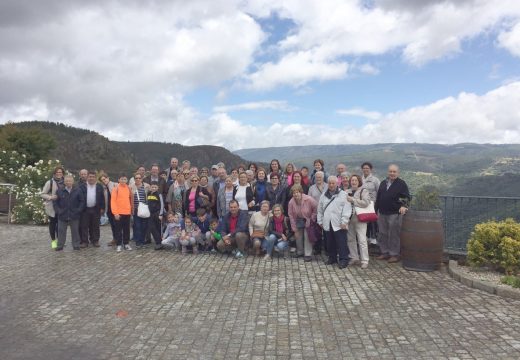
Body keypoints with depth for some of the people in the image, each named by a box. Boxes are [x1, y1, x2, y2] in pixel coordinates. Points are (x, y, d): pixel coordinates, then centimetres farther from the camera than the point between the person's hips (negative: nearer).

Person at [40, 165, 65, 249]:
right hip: (52, 206, -3)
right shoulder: (50, 182, -8)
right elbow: (42, 194, -7)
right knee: (52, 223, 5)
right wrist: (50, 197, -21)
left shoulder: (64, 182, 4)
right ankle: (53, 240, 17)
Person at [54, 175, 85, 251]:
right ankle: (60, 245, 19)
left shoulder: (78, 190, -1)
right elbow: (55, 202, 6)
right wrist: (58, 211, -5)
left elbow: (82, 201, 1)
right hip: (62, 216, 1)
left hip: (74, 216, -1)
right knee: (61, 231, 9)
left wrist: (78, 210, -7)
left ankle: (76, 245, 18)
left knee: (75, 231, 8)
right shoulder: (59, 191, 2)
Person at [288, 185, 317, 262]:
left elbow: (315, 208, -12)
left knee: (307, 237, -4)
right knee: (298, 237, 14)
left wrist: (312, 219, -10)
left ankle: (308, 254, 10)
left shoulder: (309, 199, -27)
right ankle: (299, 252, 35)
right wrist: (294, 228, -9)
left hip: (307, 221, -3)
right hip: (298, 221, 3)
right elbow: (291, 215, -11)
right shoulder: (291, 202, -19)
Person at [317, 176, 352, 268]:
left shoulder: (343, 194, -2)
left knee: (341, 243, -3)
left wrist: (344, 221, -15)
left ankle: (343, 260, 4)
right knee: (330, 242, 13)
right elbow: (320, 209, 19)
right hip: (327, 224, 5)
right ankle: (332, 258, 26)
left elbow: (347, 209, -9)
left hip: (339, 225, -5)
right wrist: (320, 221, 14)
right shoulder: (324, 196, 14)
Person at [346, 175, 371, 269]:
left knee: (362, 240, -6)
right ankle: (354, 258, 24)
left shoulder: (363, 191, -3)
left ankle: (364, 261, -1)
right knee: (350, 239, 11)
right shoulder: (348, 191, 15)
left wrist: (353, 200, -15)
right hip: (349, 219, 6)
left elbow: (365, 202, -17)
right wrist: (346, 200, -1)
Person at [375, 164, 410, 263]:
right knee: (383, 234, 12)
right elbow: (378, 198, 18)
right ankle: (385, 252, 23)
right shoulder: (383, 183, 14)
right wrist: (377, 210, 15)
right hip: (382, 214, 6)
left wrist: (404, 205, -25)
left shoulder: (401, 183, -3)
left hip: (395, 214, -6)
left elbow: (407, 197, -7)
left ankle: (395, 254, 8)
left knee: (394, 235, -1)